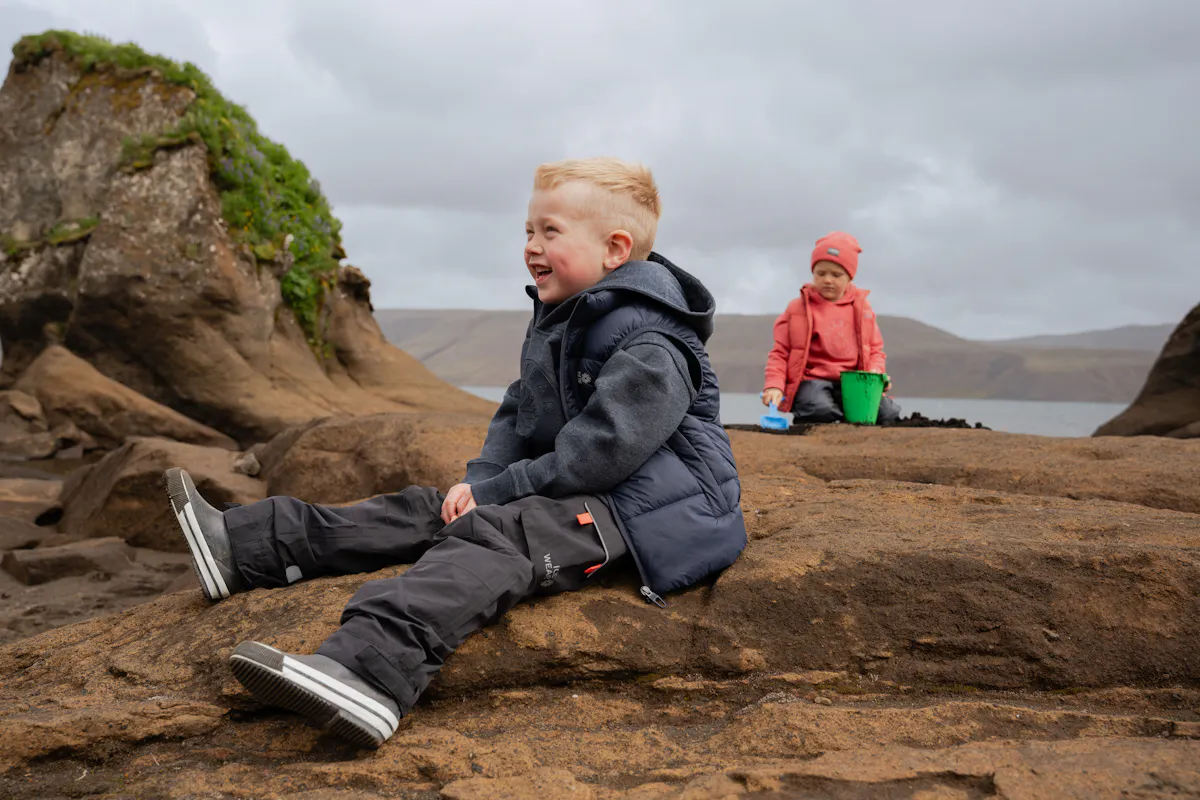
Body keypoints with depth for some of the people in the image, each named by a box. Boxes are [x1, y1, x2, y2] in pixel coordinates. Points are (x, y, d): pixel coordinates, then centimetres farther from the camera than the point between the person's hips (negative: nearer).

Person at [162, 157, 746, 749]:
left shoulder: (650, 349, -18)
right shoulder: (553, 323, 15)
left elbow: (596, 455, -24)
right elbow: (518, 414, 20)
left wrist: (495, 491, -16)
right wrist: (480, 478, 0)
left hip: (638, 509, -10)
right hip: (571, 491, 10)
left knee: (493, 534, -33)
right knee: (429, 510, 3)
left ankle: (369, 670, -56)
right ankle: (241, 547, 3)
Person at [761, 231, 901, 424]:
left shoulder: (861, 307, 13)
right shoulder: (798, 308, 4)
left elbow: (875, 349, 18)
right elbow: (780, 352, 3)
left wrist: (875, 373, -4)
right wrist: (774, 385, -13)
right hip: (812, 380, -3)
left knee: (888, 413, -20)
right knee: (821, 411, -36)